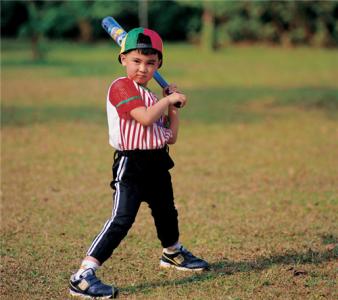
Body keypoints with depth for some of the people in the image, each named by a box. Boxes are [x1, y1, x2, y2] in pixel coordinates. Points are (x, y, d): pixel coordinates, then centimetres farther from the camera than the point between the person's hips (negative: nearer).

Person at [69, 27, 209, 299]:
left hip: (158, 163, 9)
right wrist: (169, 99, -13)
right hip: (131, 164, -9)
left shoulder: (150, 97, 15)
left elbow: (171, 137, 17)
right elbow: (145, 118, -27)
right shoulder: (122, 87, -12)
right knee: (122, 220, -20)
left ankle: (172, 253, 54)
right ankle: (83, 276, -23)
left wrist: (174, 108, 6)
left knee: (167, 212, 26)